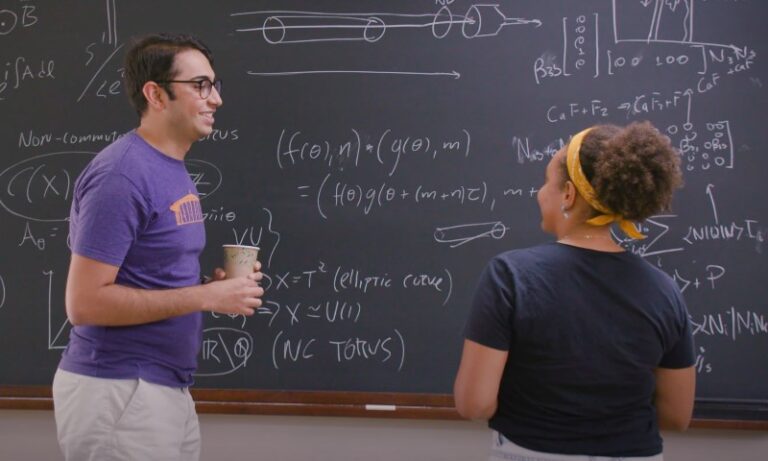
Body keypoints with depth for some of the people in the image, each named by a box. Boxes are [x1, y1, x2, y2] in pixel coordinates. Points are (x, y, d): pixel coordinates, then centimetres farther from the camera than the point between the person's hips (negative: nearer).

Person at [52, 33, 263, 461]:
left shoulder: (175, 171, 10)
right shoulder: (121, 176, -18)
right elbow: (85, 302, -22)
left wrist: (217, 286, 1)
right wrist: (205, 297, -19)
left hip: (167, 388, 9)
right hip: (117, 392, -9)